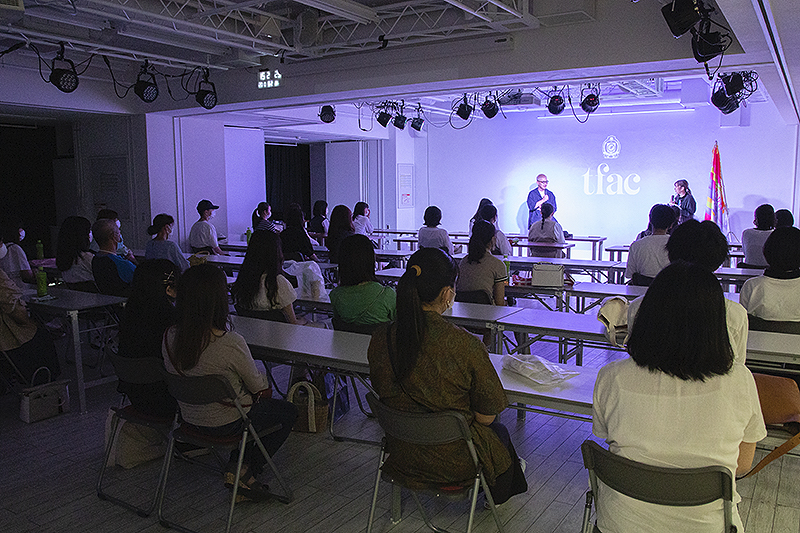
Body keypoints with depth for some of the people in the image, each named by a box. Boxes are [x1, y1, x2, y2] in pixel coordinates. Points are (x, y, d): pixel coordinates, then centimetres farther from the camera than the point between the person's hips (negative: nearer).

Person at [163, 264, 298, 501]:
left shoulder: (169, 337, -14)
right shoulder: (231, 342, -31)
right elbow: (258, 386, -16)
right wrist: (264, 381, 8)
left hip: (189, 417, 7)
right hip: (226, 423, -6)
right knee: (288, 412, 18)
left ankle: (235, 467, 22)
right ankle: (246, 472, 10)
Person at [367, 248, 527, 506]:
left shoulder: (380, 339, -15)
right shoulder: (465, 345, -30)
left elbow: (384, 394, 2)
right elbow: (486, 416, -17)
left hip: (402, 456, 4)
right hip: (454, 463, -4)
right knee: (499, 430, 32)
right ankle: (497, 493, 61)